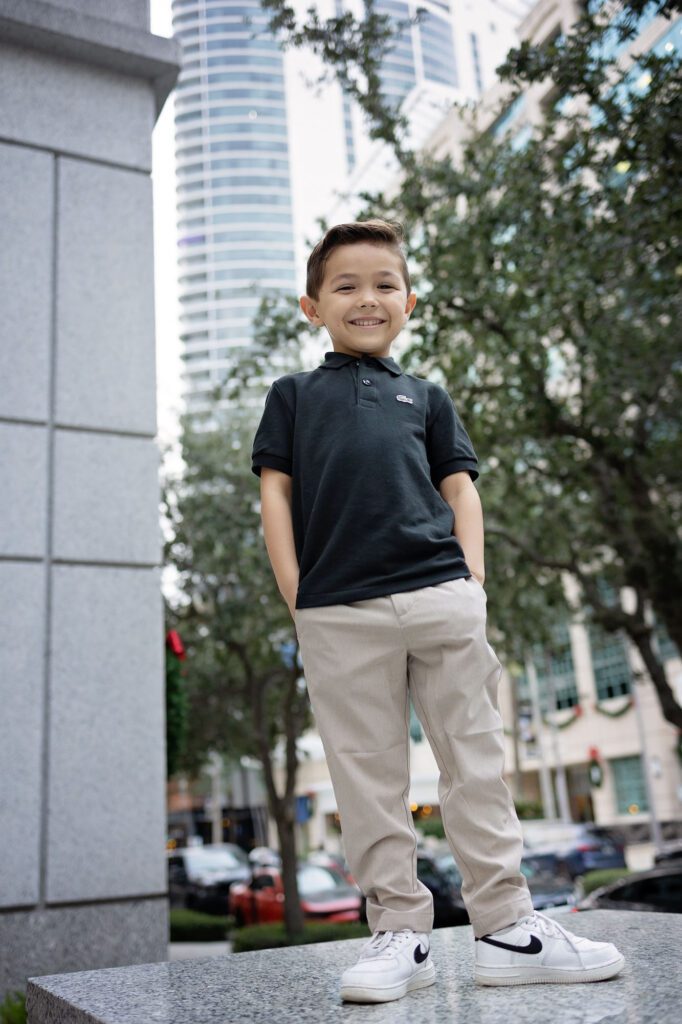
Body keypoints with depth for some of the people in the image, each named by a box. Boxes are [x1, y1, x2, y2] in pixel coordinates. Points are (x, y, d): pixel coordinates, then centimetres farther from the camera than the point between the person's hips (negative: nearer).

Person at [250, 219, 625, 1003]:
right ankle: (398, 933, 15)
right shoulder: (293, 396, 16)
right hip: (337, 614, -1)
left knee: (476, 762, 4)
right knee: (368, 778, 3)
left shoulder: (427, 397, 21)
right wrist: (295, 596, -1)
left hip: (441, 599, 2)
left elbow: (460, 490, 16)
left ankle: (506, 926, 14)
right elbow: (275, 493, 9)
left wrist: (470, 582, 1)